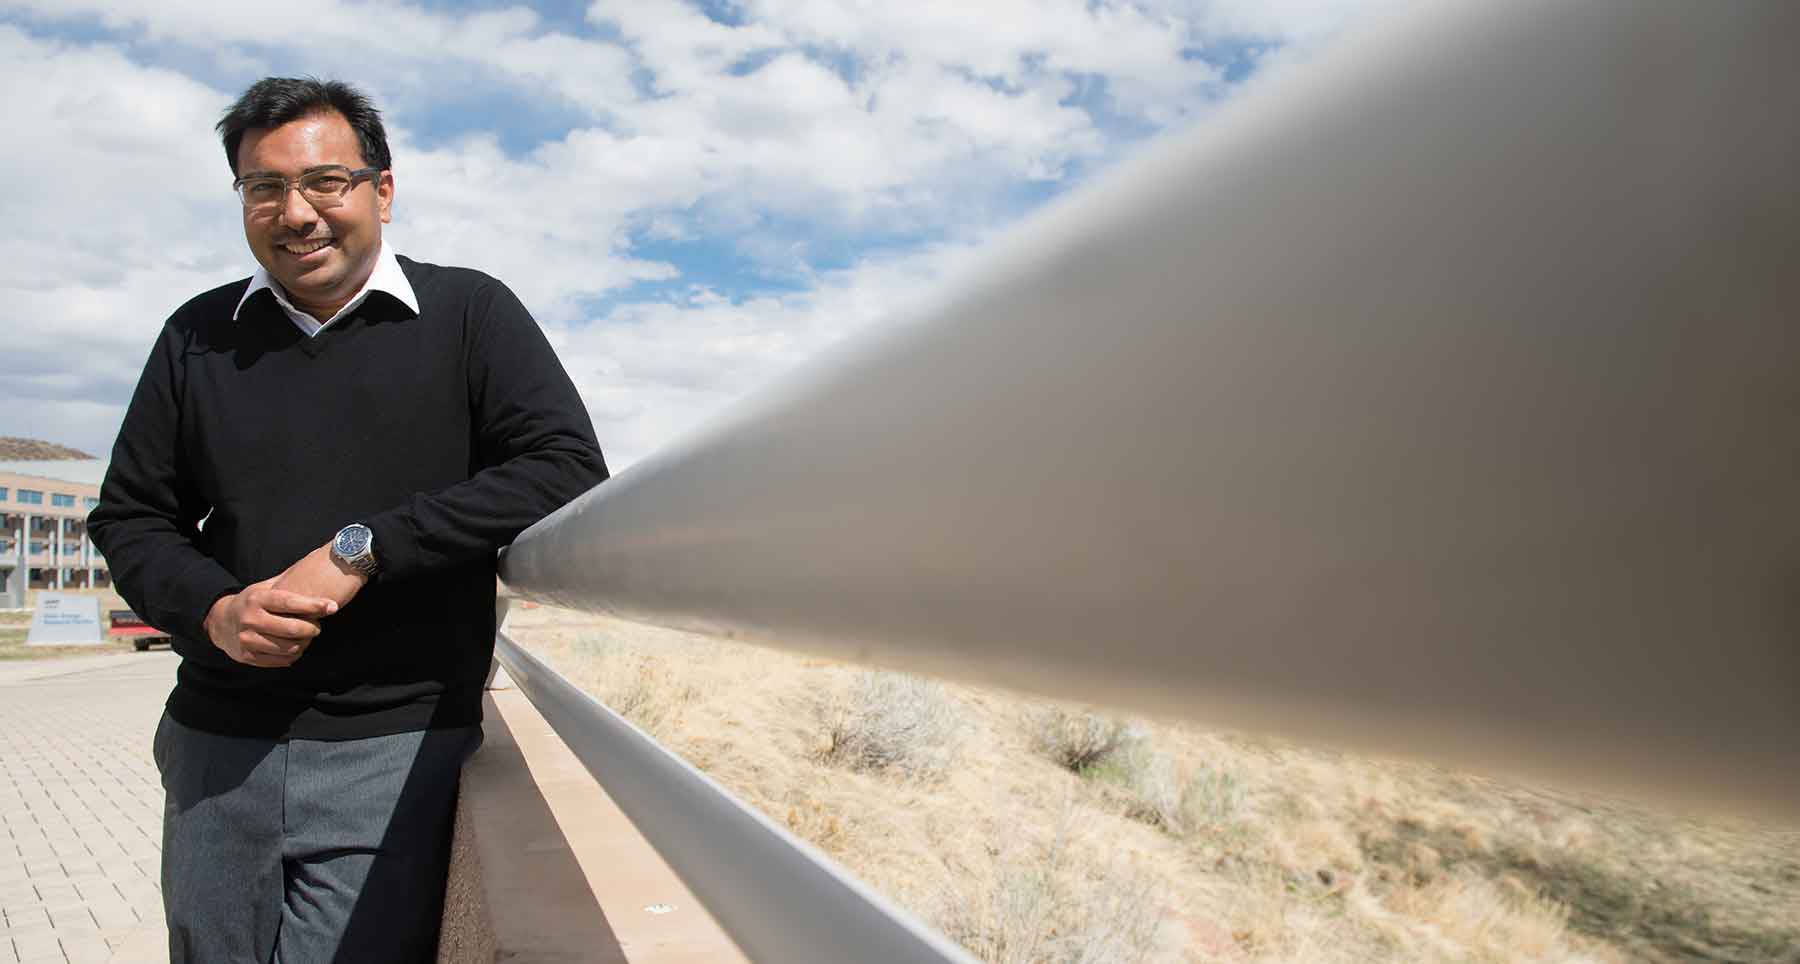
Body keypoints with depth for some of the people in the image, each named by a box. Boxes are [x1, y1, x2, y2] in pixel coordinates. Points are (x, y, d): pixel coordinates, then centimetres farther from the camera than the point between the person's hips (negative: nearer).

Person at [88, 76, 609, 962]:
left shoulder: (469, 314, -1)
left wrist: (360, 550, -18)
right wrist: (212, 609, -8)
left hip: (395, 754, -4)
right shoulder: (199, 336, 11)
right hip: (217, 752, 4)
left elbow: (568, 471, -13)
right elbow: (129, 516, 14)